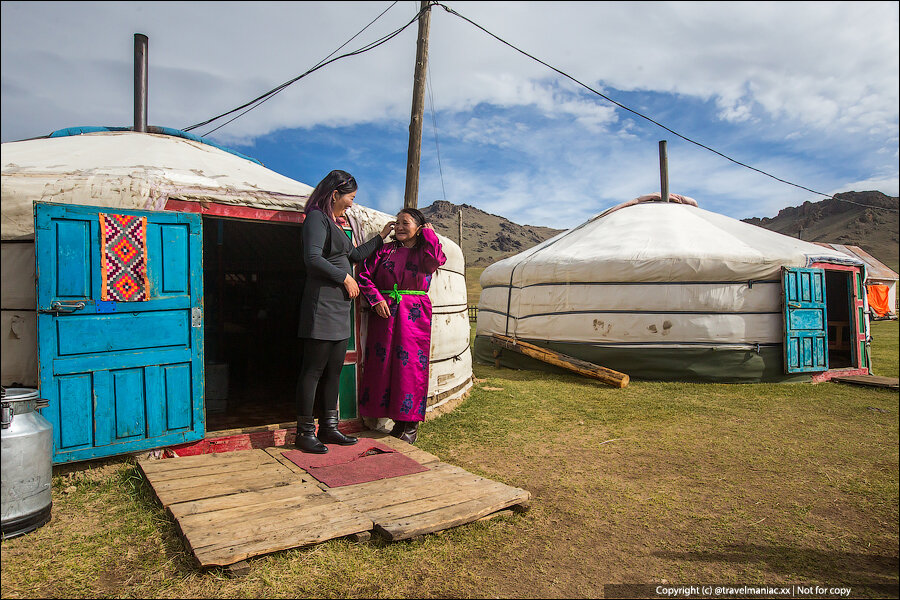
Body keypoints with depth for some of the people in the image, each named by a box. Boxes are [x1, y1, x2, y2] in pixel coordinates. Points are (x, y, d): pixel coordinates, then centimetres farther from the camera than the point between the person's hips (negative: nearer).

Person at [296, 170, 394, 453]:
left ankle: (328, 427, 19)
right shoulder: (317, 218, -8)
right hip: (322, 302, -9)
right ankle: (304, 432, 4)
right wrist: (345, 277, -13)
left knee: (334, 369, 11)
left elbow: (355, 255, 31)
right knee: (314, 369, -4)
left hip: (339, 305, 10)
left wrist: (381, 236, 31)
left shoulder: (335, 222, 21)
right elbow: (313, 258, -21)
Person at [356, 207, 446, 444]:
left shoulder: (423, 253, 6)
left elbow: (438, 258, -18)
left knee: (410, 365, -4)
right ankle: (397, 420, 13)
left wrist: (429, 232, -2)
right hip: (385, 314, 3)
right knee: (383, 363, 1)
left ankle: (411, 424, 7)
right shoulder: (385, 250, 11)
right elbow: (364, 276, 8)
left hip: (414, 317, -2)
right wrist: (377, 299, -6)